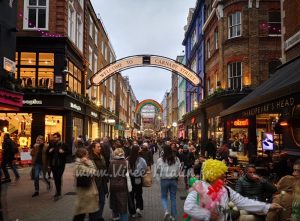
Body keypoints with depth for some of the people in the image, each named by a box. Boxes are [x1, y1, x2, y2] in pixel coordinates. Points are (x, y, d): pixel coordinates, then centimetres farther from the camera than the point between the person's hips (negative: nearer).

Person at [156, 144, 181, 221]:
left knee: (164, 197, 15)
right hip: (174, 180, 2)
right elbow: (178, 170, 1)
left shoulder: (160, 160, -12)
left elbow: (158, 171, -3)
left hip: (164, 180, -2)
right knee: (173, 198, 13)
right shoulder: (176, 159, -6)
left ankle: (166, 211, -7)